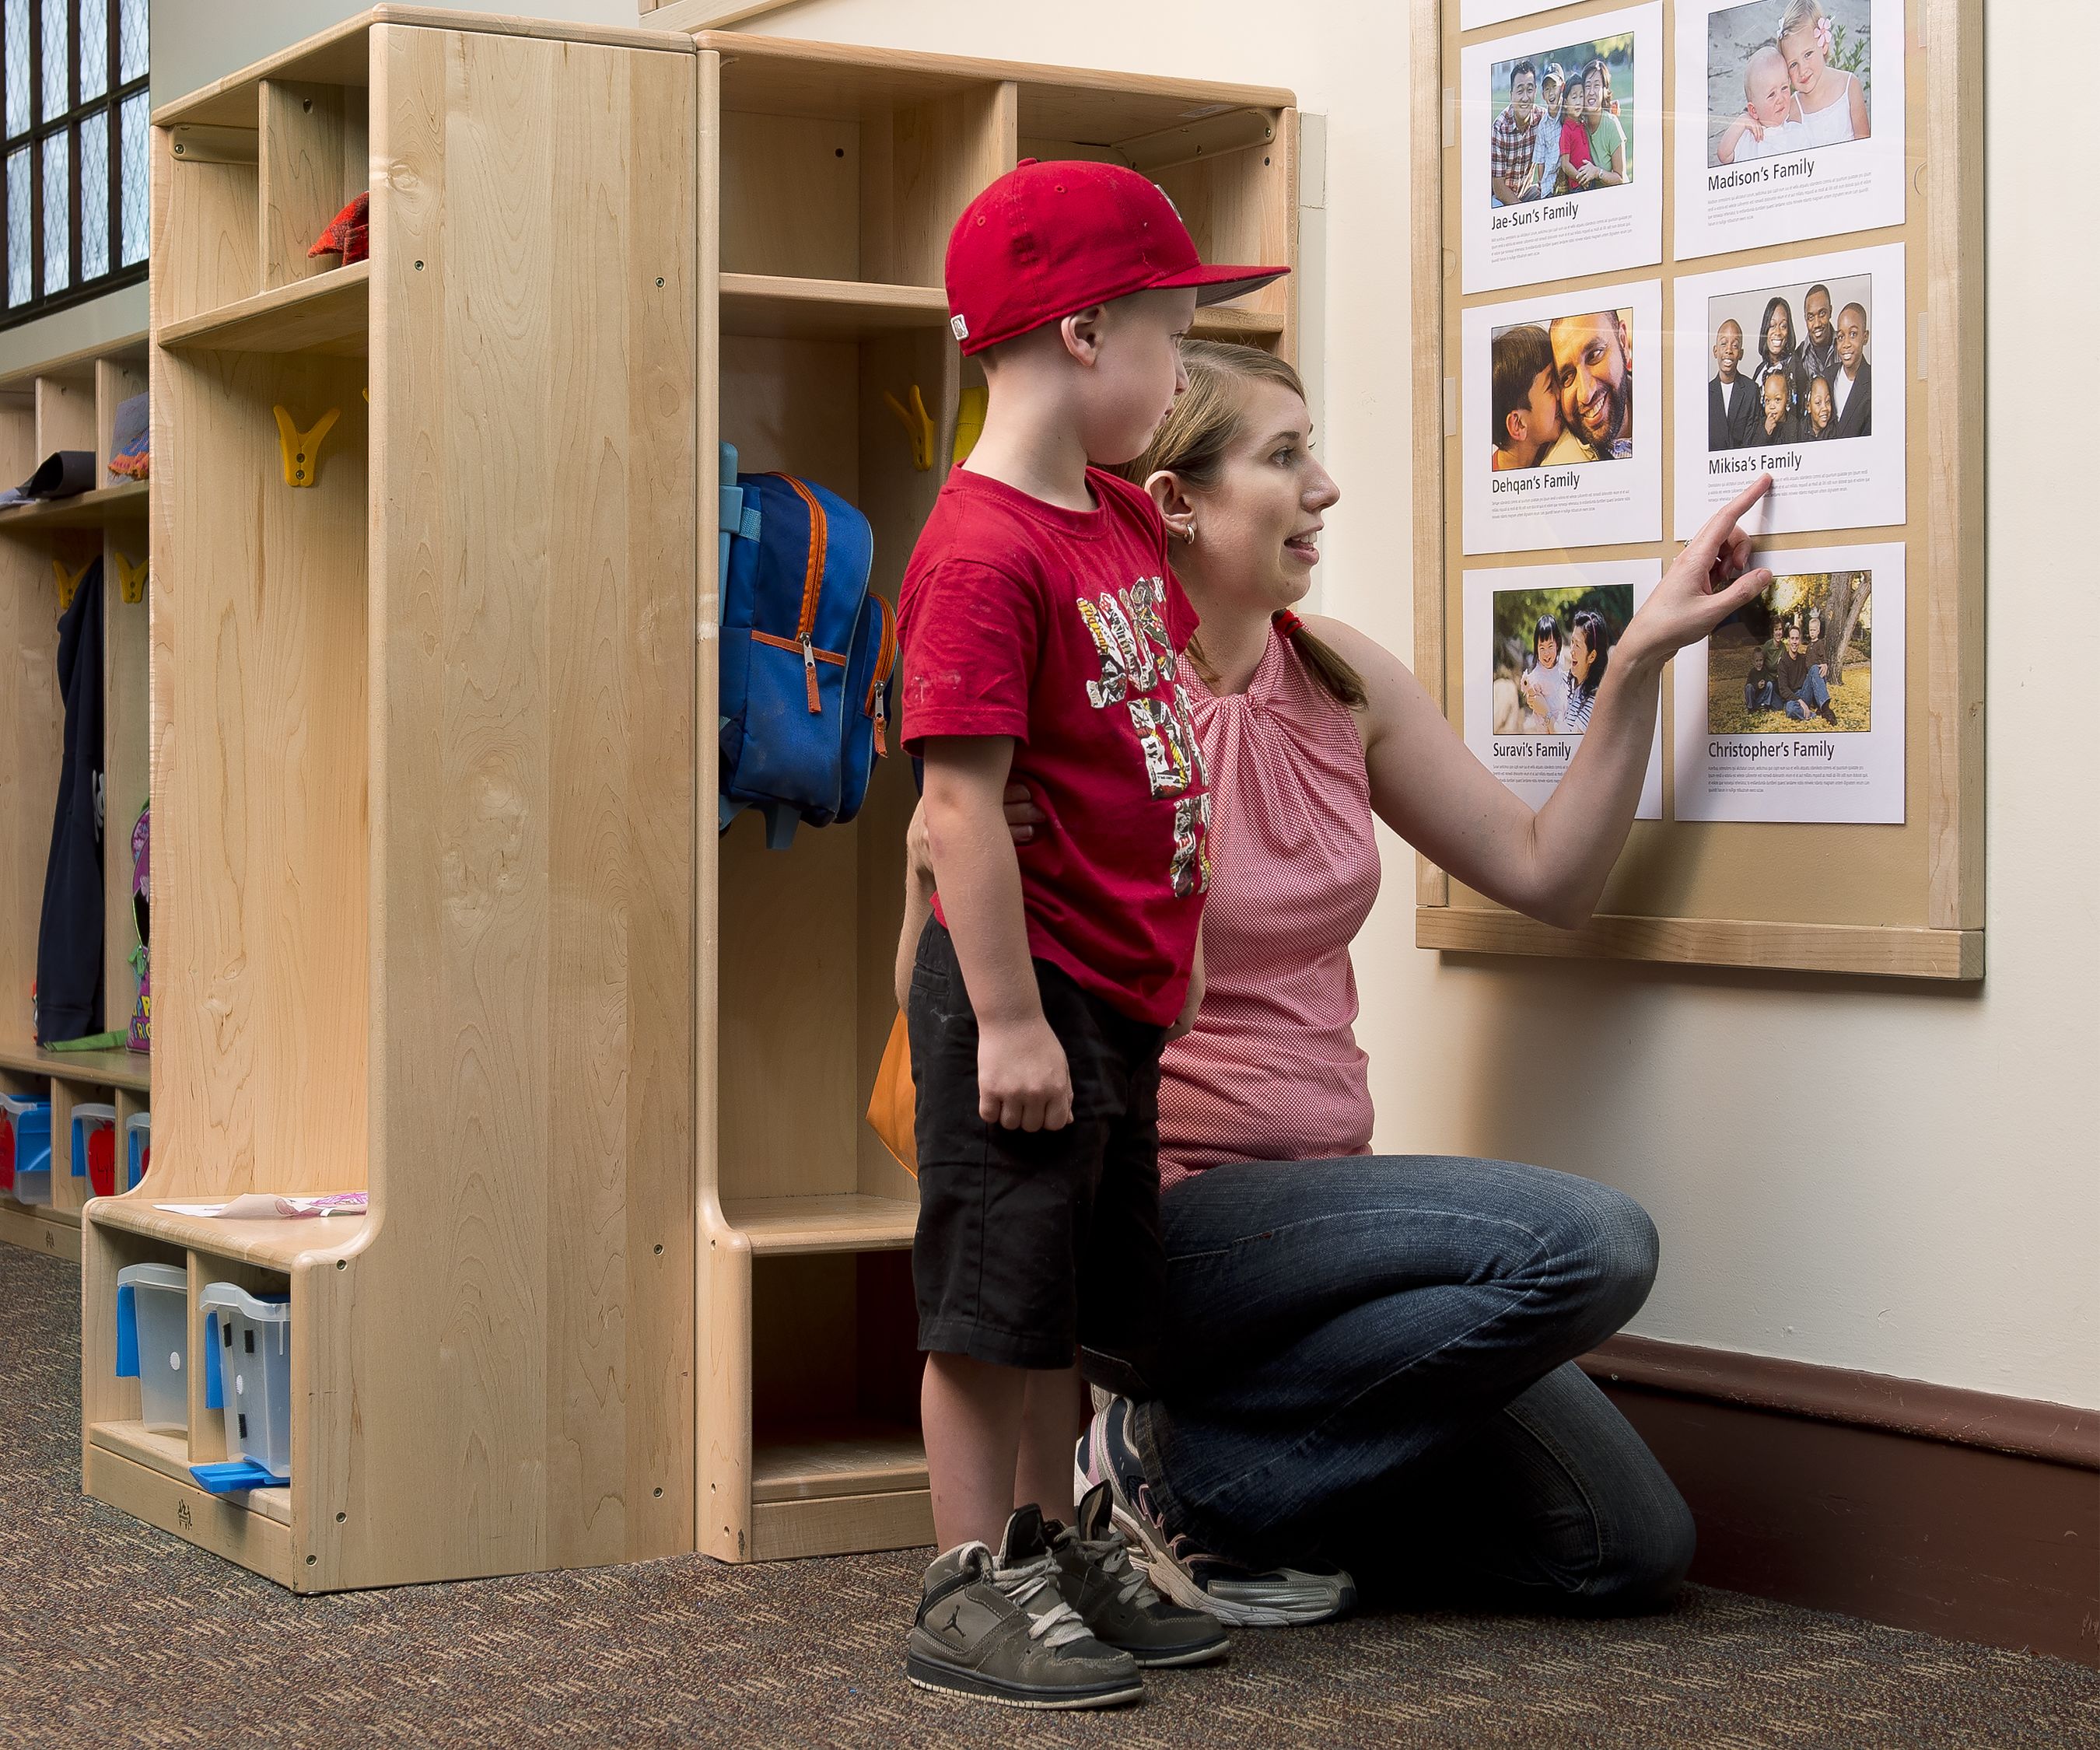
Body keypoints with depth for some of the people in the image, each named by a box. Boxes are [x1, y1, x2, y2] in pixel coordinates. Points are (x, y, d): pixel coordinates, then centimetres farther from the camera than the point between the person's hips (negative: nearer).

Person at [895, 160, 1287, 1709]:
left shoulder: (1123, 520, 10)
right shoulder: (983, 552, -19)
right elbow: (962, 800, -22)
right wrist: (1008, 1017, -23)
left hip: (1120, 995, 9)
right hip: (1027, 987, -9)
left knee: (1072, 1299, 17)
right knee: (993, 1298, 0)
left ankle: (1048, 1549, 29)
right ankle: (971, 1591, 9)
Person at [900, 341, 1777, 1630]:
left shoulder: (1337, 680, 8)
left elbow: (1550, 871, 12)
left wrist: (1643, 658, 4)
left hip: (1318, 1203, 7)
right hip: (1166, 1215, -7)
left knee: (1631, 1548, -1)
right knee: (1591, 1245, -26)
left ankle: (1215, 1461, 12)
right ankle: (1185, 1470, -10)